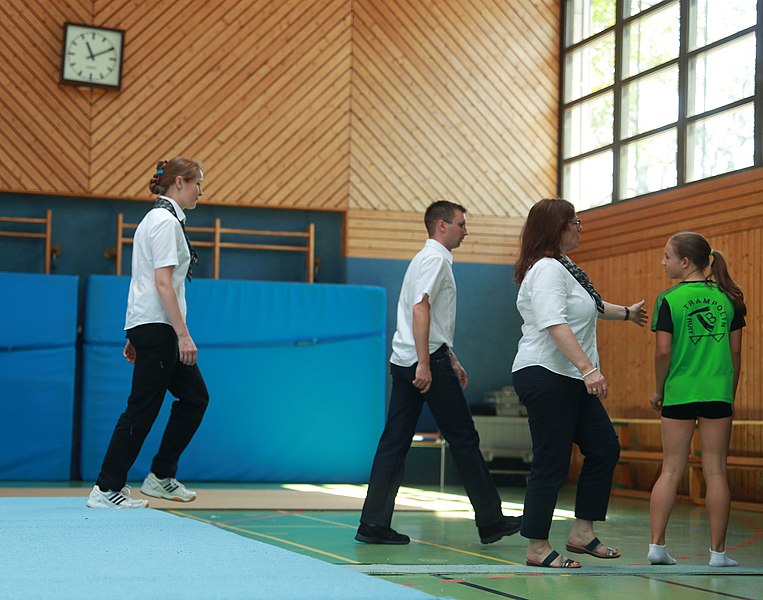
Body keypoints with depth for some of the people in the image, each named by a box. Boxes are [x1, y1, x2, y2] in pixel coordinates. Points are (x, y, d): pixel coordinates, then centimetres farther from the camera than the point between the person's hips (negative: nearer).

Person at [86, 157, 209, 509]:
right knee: (143, 410, -5)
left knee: (195, 398, 12)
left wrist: (135, 337, 20)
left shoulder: (157, 218, 18)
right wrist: (183, 334, -22)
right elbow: (163, 283, -20)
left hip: (147, 326, 10)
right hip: (158, 326, -10)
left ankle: (161, 477, 16)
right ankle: (107, 490, 1)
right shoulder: (166, 221, -12)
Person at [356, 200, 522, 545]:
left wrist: (452, 361, 30)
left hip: (404, 362, 10)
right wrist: (425, 364, -25)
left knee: (395, 441, 5)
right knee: (464, 440, -2)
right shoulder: (435, 259, -8)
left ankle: (373, 524, 3)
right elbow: (420, 309, -20)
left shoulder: (429, 259, 23)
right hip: (427, 362, -10)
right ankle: (490, 521, 5)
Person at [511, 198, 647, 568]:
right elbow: (555, 325, -28)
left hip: (572, 381, 11)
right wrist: (588, 368, -35)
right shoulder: (546, 269, -16)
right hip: (545, 376, -11)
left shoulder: (562, 267, 18)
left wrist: (626, 313, 51)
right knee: (551, 464, -5)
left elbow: (588, 306, 37)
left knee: (604, 449, 10)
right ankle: (537, 548, 4)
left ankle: (582, 533, 16)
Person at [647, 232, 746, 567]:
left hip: (679, 394, -1)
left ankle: (657, 545, 4)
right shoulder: (727, 297, 6)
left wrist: (658, 390, 6)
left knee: (671, 470, 6)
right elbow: (736, 350, 8)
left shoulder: (669, 299, -5)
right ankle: (717, 552, 7)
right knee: (715, 470, 4)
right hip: (718, 394, 2)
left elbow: (663, 352, -8)